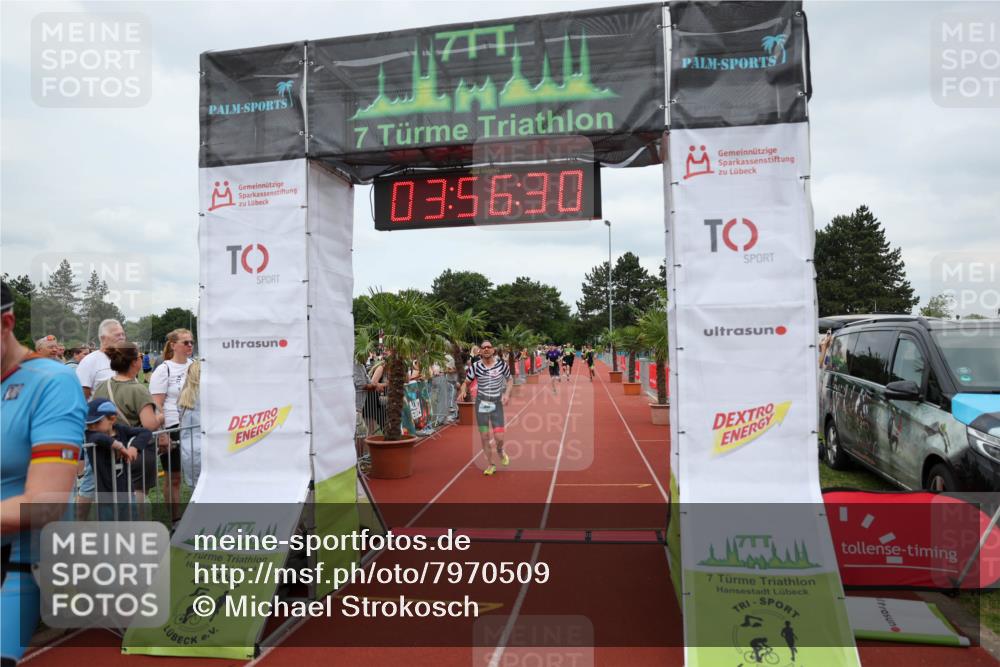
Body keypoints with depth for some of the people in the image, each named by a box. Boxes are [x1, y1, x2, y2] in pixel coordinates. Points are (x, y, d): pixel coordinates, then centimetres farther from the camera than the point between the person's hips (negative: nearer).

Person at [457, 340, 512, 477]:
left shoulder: (501, 364, -5)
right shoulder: (475, 366, -6)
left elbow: (509, 379, 9)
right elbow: (466, 382, 1)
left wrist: (507, 393, -7)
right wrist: (462, 391, -21)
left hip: (497, 403, 0)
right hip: (481, 403, 0)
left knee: (499, 437, -6)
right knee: (484, 436, 3)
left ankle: (500, 451, 31)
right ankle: (490, 464, 22)